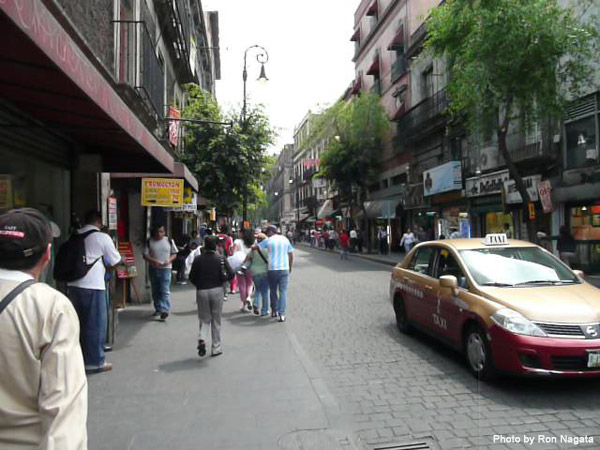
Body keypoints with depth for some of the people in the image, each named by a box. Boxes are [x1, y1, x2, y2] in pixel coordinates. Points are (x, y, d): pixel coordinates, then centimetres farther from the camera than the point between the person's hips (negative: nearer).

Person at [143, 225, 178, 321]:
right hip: (153, 269, 2)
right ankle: (158, 308, 26)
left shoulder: (169, 241, 2)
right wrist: (153, 261, -19)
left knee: (165, 290, -11)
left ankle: (165, 310, -15)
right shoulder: (149, 242, 3)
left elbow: (174, 254, 6)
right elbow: (145, 255, -1)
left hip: (166, 269, -2)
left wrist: (169, 260, -14)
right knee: (155, 291, 12)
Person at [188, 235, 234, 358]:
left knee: (204, 319, 14)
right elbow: (231, 274, -8)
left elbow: (191, 277, -2)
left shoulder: (198, 259, -2)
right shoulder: (221, 258, -4)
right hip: (217, 290, 0)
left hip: (201, 291, 1)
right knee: (216, 320, 9)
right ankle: (216, 348, 14)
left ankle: (202, 339, -11)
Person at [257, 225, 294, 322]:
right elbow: (291, 255, 10)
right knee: (283, 291, 0)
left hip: (272, 269, -1)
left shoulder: (268, 240, -1)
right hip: (284, 269, 1)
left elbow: (256, 247, 0)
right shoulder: (285, 239, 8)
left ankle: (274, 311, 23)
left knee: (273, 291, 15)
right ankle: (282, 314, -9)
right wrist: (290, 268, 19)